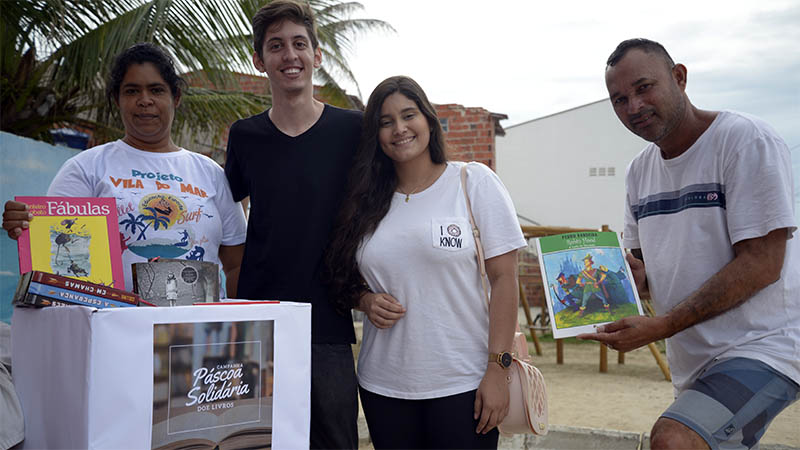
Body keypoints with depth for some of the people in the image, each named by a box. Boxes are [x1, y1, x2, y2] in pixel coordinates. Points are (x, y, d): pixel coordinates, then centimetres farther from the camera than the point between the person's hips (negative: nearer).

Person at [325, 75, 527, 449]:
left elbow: (503, 278, -6)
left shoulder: (474, 182, -3)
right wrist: (366, 300, -6)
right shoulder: (367, 201, 7)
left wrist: (497, 369, -12)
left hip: (463, 385, -3)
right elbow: (349, 281, 17)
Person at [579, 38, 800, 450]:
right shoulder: (639, 171, 11)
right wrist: (636, 275, -4)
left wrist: (660, 326, -21)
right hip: (691, 363, 8)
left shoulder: (745, 140, -11)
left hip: (760, 347, -7)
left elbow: (761, 264, -18)